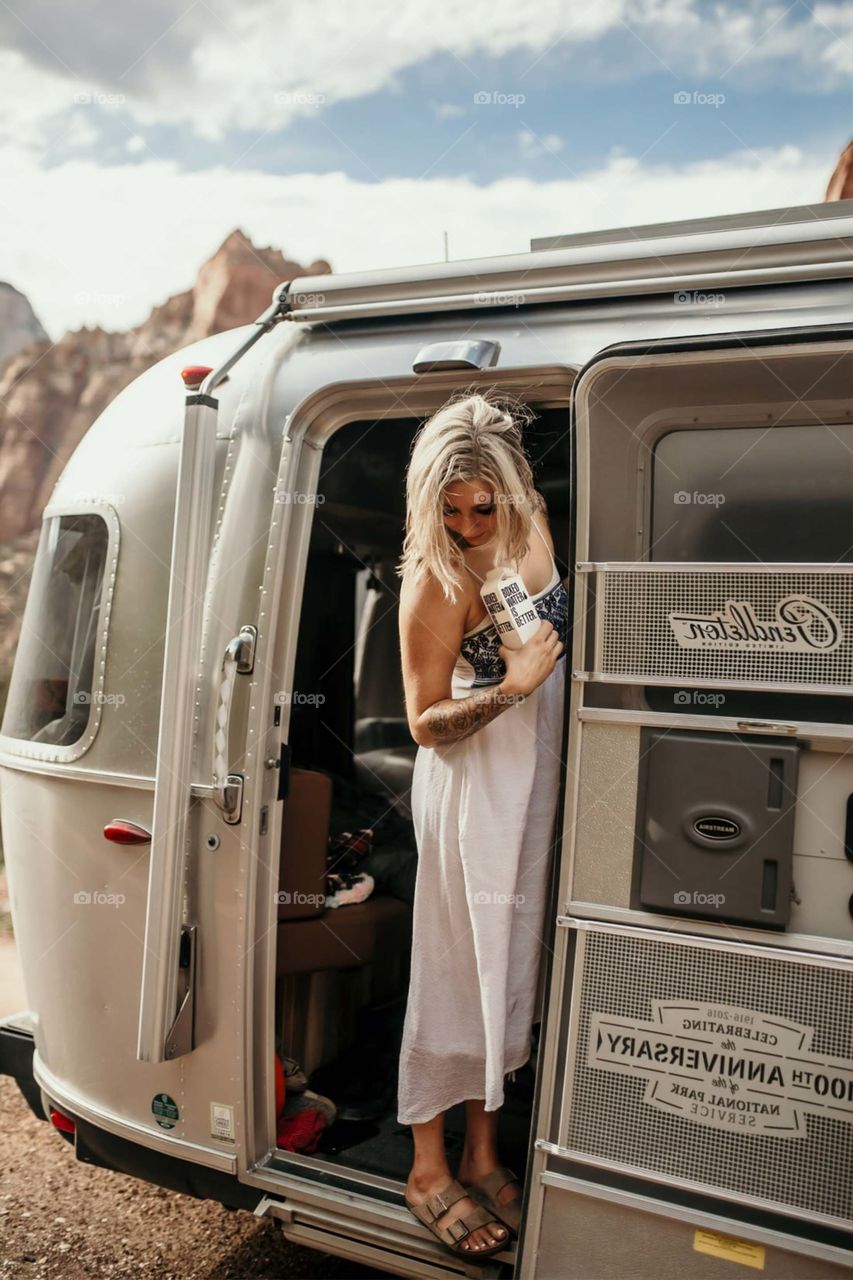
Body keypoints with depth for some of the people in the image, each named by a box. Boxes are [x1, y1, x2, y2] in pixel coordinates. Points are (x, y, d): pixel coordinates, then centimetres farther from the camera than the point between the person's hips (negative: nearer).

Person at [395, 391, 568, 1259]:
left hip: (536, 777, 7)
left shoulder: (532, 525, -1)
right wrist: (511, 690, -28)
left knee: (510, 964, 15)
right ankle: (428, 1167, 24)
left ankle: (482, 1153, 32)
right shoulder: (437, 580, -21)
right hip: (473, 785, -7)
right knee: (459, 969, 3)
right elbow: (426, 725, -16)